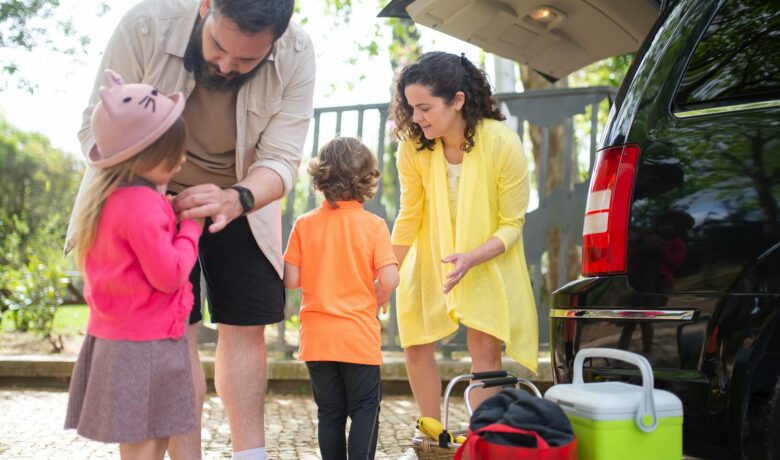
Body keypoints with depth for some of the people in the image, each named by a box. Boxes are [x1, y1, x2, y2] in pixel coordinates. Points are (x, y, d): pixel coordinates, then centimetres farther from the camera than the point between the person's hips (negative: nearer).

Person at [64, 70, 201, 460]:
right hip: (145, 344, -10)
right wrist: (191, 227, -7)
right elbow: (169, 274, -20)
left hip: (116, 337, 10)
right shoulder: (143, 205, -21)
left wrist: (174, 218, 6)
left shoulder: (109, 196, 9)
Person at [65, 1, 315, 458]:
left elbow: (281, 159, -22)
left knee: (245, 327, 2)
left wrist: (235, 199, -43)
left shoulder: (296, 55, -24)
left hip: (242, 203, 2)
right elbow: (98, 127, -23)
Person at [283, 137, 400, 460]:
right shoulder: (373, 225, -8)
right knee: (365, 409, 8)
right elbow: (389, 279, -15)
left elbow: (291, 280, -4)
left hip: (316, 338, 2)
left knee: (329, 412, 12)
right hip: (359, 337, -2)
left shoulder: (304, 224, -3)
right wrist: (378, 300, 6)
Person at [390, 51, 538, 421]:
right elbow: (409, 217, -6)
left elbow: (512, 224, -18)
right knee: (415, 346, -1)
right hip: (430, 259, 3)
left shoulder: (504, 144, -26)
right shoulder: (412, 147, -19)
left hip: (488, 260, -2)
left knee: (484, 348, -11)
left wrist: (471, 259, -33)